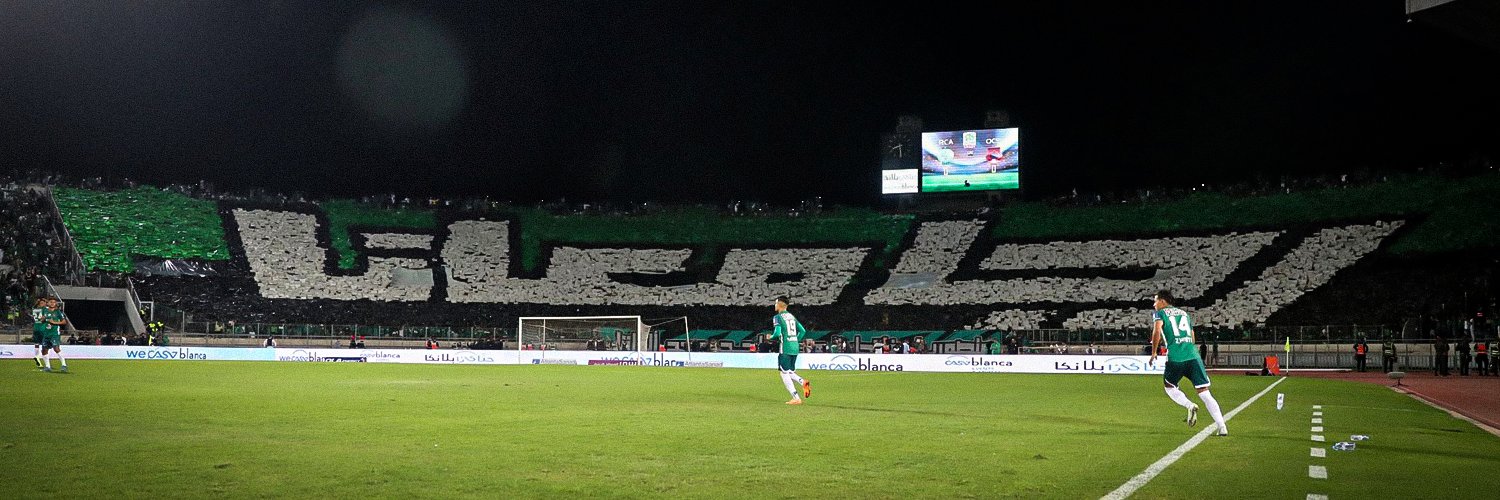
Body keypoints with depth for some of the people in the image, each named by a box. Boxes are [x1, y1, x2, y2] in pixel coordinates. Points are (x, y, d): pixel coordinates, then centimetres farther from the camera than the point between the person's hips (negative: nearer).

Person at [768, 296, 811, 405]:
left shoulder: (777, 317, -7)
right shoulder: (792, 316, 16)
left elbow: (777, 333, -17)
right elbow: (802, 330, 15)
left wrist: (770, 337, 2)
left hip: (785, 349, -7)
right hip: (795, 348, 7)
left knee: (784, 374, 0)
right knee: (790, 372, 17)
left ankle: (796, 398, -7)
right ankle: (803, 382, -12)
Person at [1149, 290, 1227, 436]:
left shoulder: (1159, 313, 8)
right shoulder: (1184, 313, 25)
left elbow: (1157, 332, -11)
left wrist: (1153, 353, -2)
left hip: (1175, 357, -4)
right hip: (1193, 355, 4)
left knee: (1169, 386, 20)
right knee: (1204, 392, 4)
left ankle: (1189, 405, -7)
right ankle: (1222, 428, -5)